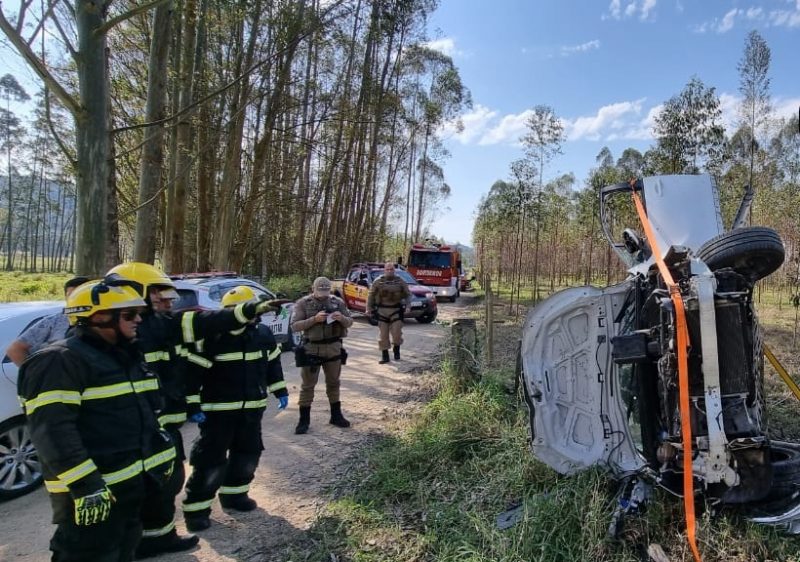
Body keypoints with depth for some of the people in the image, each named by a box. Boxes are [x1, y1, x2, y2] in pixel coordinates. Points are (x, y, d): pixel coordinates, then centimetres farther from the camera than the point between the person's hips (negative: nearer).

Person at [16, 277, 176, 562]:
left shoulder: (125, 355, 12)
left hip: (133, 481, 9)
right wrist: (85, 484, -29)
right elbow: (52, 430, -26)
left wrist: (162, 452, 18)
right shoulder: (60, 362, -18)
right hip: (93, 490, -9)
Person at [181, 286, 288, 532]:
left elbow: (273, 363, 14)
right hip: (219, 409, -6)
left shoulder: (263, 333, 0)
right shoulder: (213, 336, -17)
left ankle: (234, 493, 35)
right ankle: (196, 507, 13)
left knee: (249, 452, 16)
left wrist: (280, 391, 13)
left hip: (252, 408, 6)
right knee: (211, 457, -3)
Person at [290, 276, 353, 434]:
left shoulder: (337, 302, 2)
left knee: (333, 383, 15)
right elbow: (295, 326, -12)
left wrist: (342, 318, -18)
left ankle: (336, 416, 28)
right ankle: (304, 420, 12)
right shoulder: (303, 303, -6)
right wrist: (314, 319, -24)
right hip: (311, 349, -3)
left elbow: (350, 322, 5)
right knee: (307, 385, 3)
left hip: (333, 348, 3)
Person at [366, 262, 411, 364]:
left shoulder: (400, 281, 5)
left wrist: (404, 302, -4)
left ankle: (396, 351, 21)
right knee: (383, 335, 3)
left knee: (397, 333, -6)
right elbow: (371, 296, 7)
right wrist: (371, 310, 3)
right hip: (382, 311, 0)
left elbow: (408, 294, 12)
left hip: (396, 311, 0)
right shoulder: (378, 282, 3)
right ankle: (384, 356, 13)